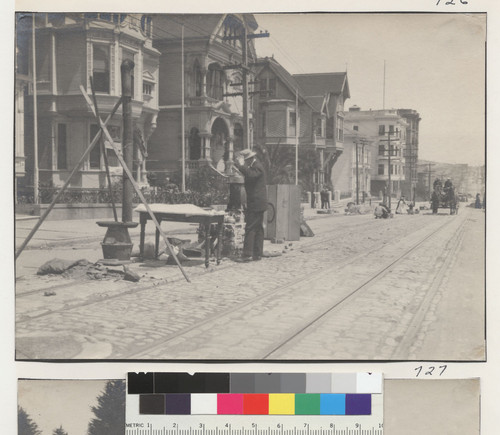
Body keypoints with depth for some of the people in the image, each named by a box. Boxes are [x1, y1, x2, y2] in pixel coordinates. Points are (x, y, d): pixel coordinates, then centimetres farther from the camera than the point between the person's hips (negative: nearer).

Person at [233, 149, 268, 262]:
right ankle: (257, 254, 14)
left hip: (255, 203, -11)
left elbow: (251, 175, -32)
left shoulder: (257, 166, -14)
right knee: (258, 228, 11)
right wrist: (240, 166, 9)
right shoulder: (254, 166, 18)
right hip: (258, 203, 11)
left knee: (250, 228, -11)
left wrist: (241, 165, -27)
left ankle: (247, 254, -12)